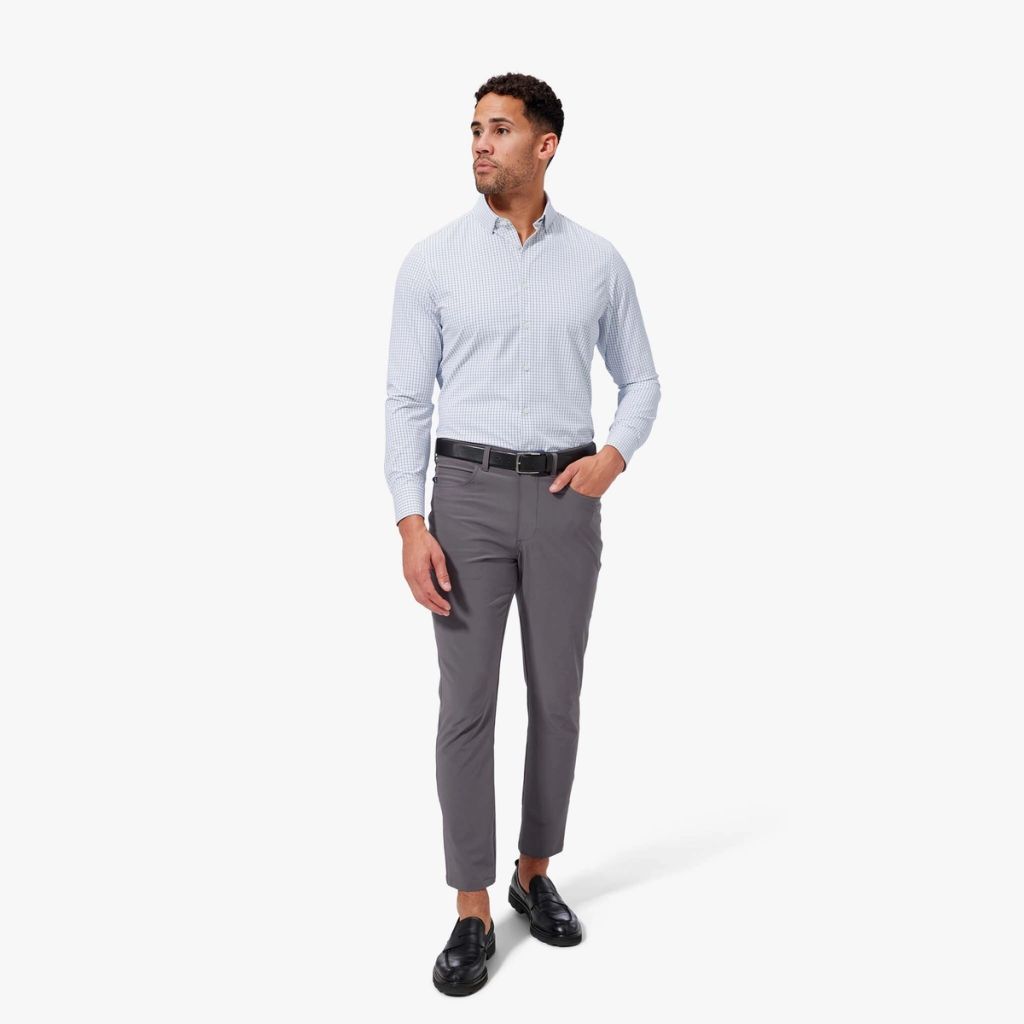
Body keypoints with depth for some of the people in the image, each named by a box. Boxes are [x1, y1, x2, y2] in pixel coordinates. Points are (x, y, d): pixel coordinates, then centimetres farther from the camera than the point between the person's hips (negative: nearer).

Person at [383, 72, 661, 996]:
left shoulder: (599, 261, 5)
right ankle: (473, 915, 11)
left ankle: (535, 875, 29)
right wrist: (411, 526, -10)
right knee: (467, 705, -2)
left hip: (564, 500, 2)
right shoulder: (432, 260, 1)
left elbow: (642, 382, 13)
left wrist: (614, 455, -9)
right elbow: (407, 400, -1)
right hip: (468, 497, -1)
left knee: (557, 700, 8)